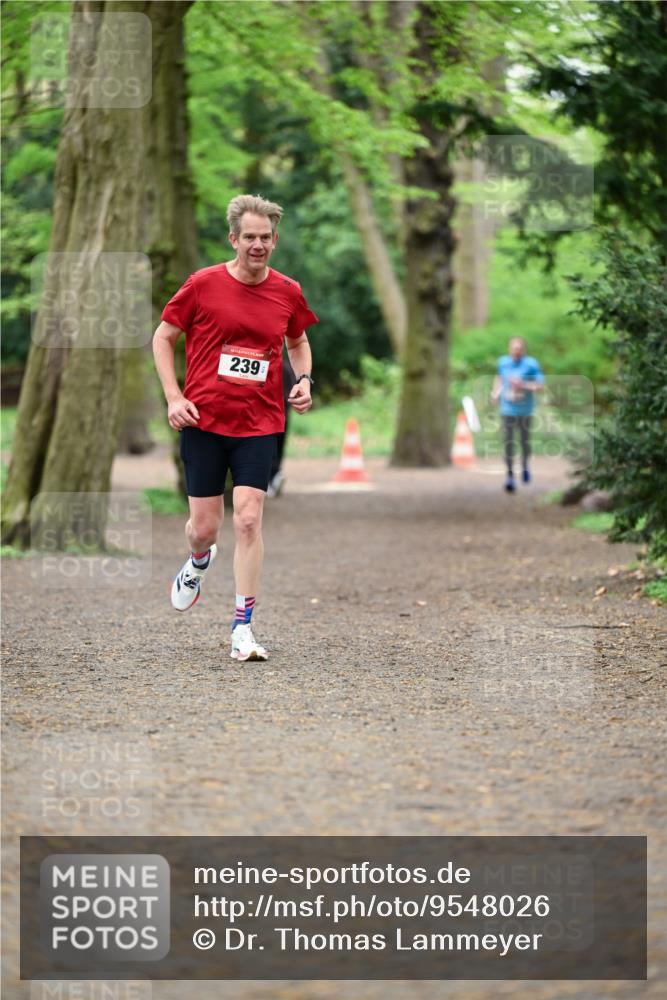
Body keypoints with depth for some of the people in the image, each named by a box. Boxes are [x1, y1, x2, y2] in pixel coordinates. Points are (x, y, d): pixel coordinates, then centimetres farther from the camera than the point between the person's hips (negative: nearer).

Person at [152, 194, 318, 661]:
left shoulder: (288, 292, 2)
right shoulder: (204, 284, -5)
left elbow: (298, 342, 22)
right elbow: (163, 337, 5)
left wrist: (304, 381, 3)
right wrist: (174, 397, -5)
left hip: (259, 424, 1)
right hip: (203, 420, -1)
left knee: (249, 519, -12)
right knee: (204, 527, 3)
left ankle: (243, 627, -5)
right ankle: (199, 564, 42)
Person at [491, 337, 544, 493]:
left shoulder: (531, 364, -11)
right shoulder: (503, 362, 1)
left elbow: (540, 386, -12)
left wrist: (523, 385, -25)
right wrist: (496, 392, 6)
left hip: (525, 410, -1)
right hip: (508, 409, 1)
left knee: (525, 440, 11)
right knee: (508, 442, -7)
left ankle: (525, 465, 41)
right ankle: (510, 475, -4)